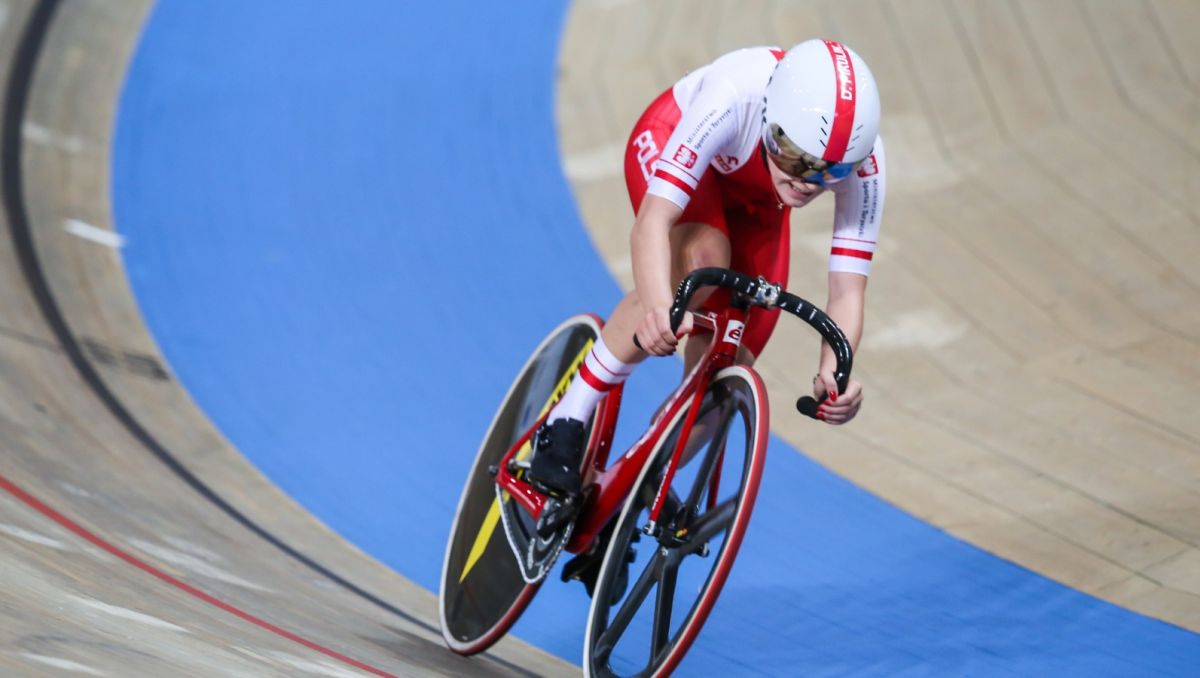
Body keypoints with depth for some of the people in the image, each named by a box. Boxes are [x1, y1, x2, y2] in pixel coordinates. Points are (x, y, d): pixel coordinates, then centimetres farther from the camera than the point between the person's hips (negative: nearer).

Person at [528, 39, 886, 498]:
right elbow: (653, 219, -50)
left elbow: (847, 291, -31)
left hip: (753, 198, 4)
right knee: (703, 260, -37)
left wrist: (833, 373, -51)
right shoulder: (734, 97, -44)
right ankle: (565, 425, -25)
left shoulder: (863, 161, -34)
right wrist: (658, 306, -69)